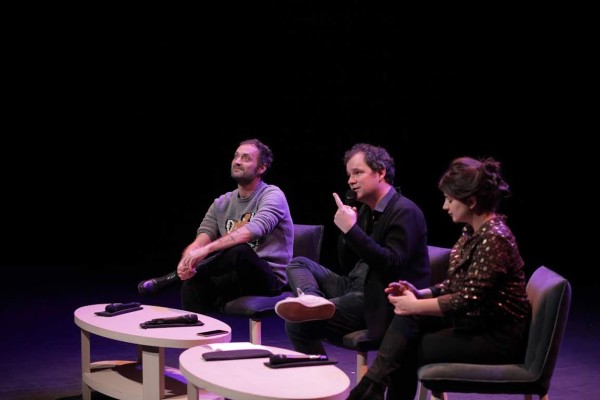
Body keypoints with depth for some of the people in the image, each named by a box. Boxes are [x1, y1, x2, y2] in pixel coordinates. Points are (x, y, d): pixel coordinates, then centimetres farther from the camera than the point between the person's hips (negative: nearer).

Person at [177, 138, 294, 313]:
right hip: (235, 277, 5)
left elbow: (253, 230, -26)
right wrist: (187, 260, -23)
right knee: (193, 281, -26)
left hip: (269, 278, -5)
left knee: (240, 251, -36)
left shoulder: (272, 195, -6)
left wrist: (206, 249, -35)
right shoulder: (221, 204, 13)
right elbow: (201, 239, 3)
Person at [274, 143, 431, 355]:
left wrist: (351, 229, -25)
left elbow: (392, 264, -26)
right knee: (298, 264, 0)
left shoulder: (405, 212, -13)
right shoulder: (366, 210, 13)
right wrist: (346, 228, -2)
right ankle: (312, 299, -27)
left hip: (378, 303, -9)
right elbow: (346, 266, 15)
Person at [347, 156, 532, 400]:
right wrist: (420, 294, -3)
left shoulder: (494, 238, -22)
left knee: (407, 352, -11)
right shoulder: (472, 231, 8)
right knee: (407, 318, -10)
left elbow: (468, 299, -25)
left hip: (499, 337, -8)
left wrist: (415, 306, -16)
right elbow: (455, 286, 13)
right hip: (475, 321, 8)